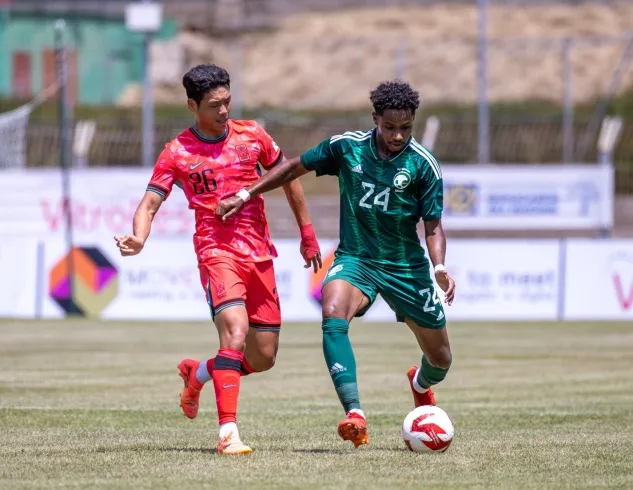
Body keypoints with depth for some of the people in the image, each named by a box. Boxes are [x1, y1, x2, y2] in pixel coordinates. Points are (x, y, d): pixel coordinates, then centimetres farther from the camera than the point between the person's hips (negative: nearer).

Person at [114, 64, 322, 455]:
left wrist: (307, 234, 19)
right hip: (217, 251, -4)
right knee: (235, 331, -28)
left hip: (260, 256, 4)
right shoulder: (178, 153, -3)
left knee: (264, 358, 5)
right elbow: (150, 204, -6)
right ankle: (228, 433, -28)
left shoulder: (251, 135, 6)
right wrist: (139, 239, -28)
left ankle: (198, 373, 35)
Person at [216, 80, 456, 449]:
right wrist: (246, 195, 4)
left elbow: (433, 226, -8)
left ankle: (421, 384, 49)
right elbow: (295, 168, 8)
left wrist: (440, 267, -26)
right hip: (355, 258, 0)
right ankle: (354, 415, -41)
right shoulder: (346, 147, -7)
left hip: (406, 266, 0)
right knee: (334, 315, -34)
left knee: (441, 360, 8)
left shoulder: (423, 165, -12)